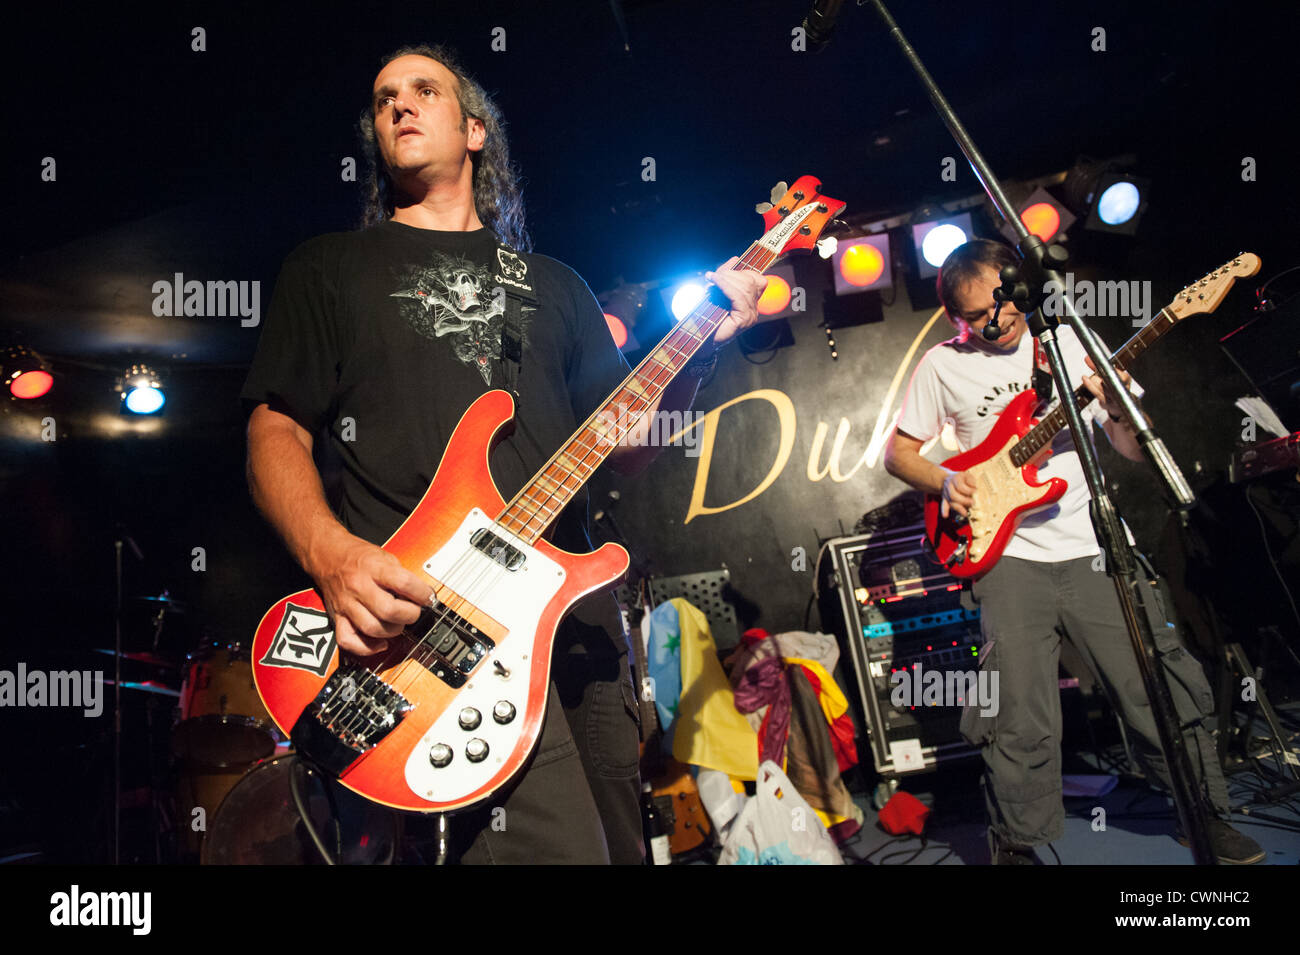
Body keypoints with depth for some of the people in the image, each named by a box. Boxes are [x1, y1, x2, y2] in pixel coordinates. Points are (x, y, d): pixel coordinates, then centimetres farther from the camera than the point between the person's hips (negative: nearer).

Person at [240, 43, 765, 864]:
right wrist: (331, 556, -15)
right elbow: (276, 431, 5)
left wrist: (694, 351, -2)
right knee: (558, 846, -21)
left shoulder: (552, 283, 22)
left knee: (620, 844, 9)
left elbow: (625, 443, 17)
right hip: (421, 608, -4)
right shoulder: (330, 268, 15)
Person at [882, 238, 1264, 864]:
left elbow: (1138, 452, 6)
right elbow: (898, 452, 11)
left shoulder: (1071, 340, 7)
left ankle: (1206, 814, 28)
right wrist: (945, 480, -8)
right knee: (1021, 724, -7)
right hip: (1010, 557, -2)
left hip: (1098, 549, 2)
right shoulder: (943, 366, 3)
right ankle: (1017, 846, 14)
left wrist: (1119, 408, -15)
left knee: (1162, 690, 4)